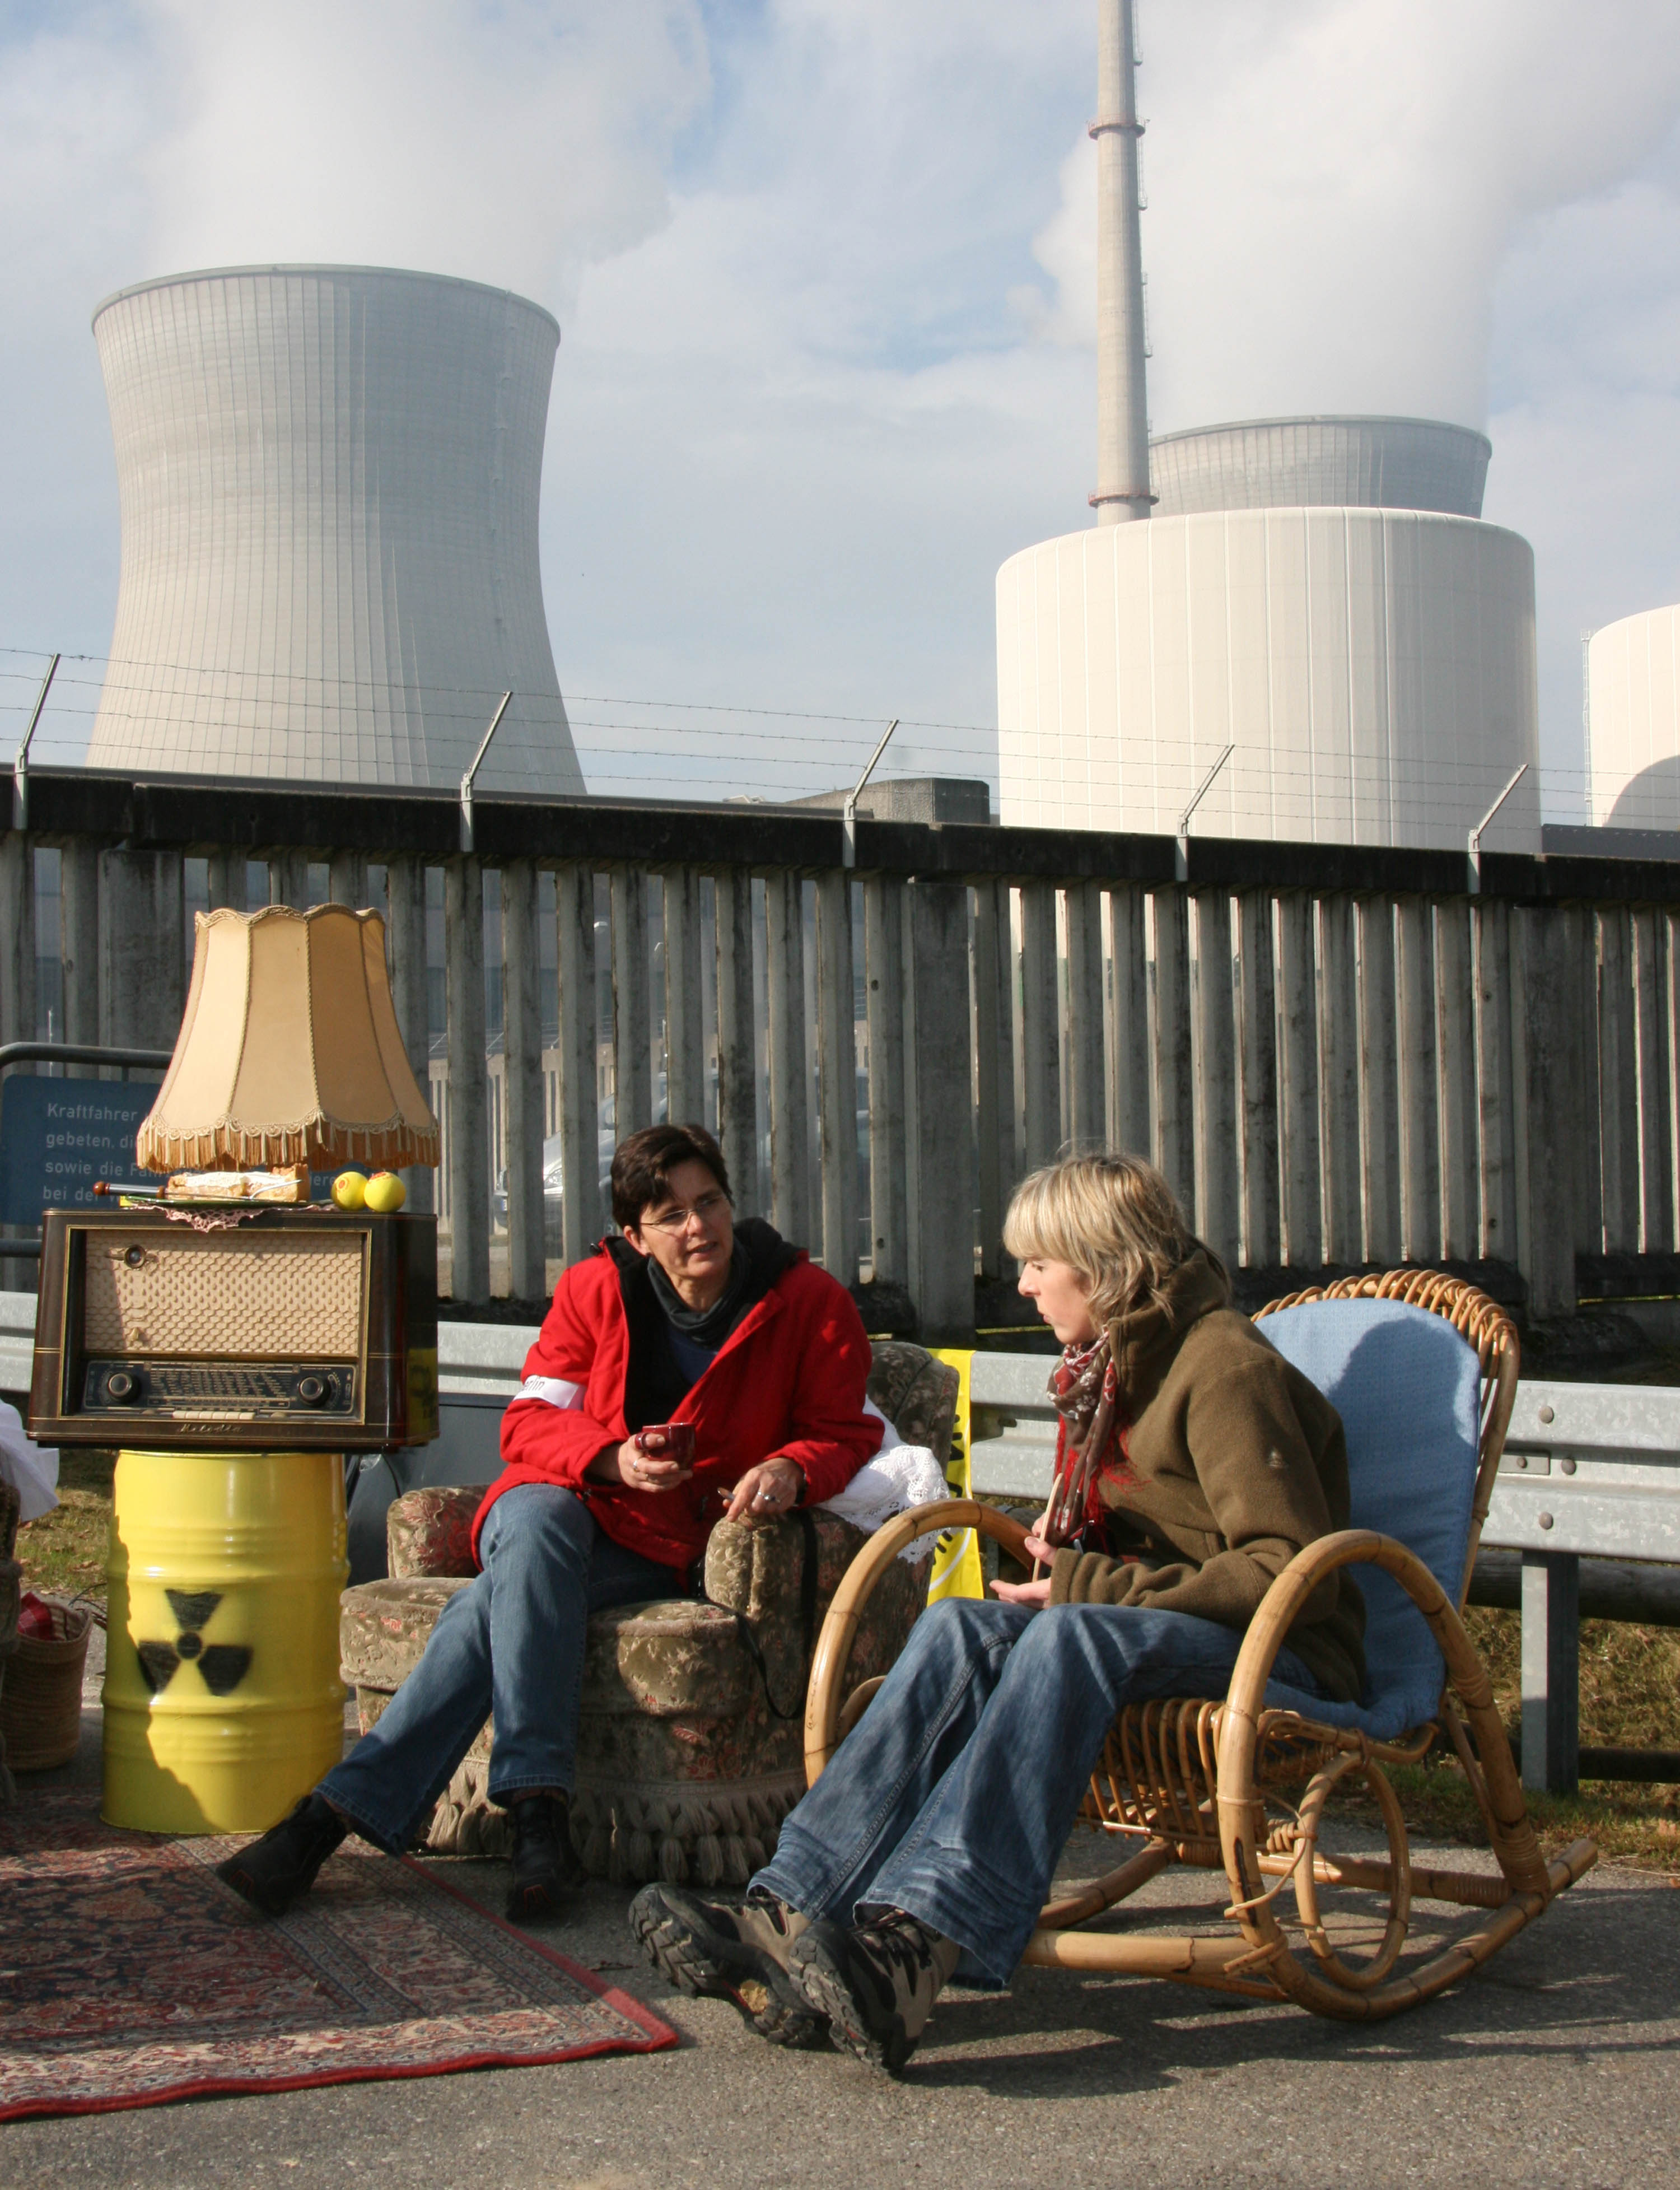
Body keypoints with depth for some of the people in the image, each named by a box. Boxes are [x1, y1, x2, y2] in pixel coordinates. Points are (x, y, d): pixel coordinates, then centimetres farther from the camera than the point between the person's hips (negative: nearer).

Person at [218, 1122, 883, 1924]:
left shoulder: (809, 1301, 1)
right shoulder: (594, 1289, 5)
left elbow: (846, 1431, 4)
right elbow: (528, 1422, 3)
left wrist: (792, 1469, -21)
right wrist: (611, 1457, -19)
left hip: (665, 1550, -2)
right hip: (563, 1507, 2)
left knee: (499, 1604, -30)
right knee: (535, 1524, -38)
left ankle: (336, 1812, -34)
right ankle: (537, 1811, -43)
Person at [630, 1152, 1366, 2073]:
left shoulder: (1226, 1368, -13)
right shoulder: (1108, 1366, 15)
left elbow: (1292, 1572, -19)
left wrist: (1090, 1588, -19)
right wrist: (1069, 1549, 4)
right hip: (1152, 1629, 7)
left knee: (1074, 1634, -36)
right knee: (959, 1628, -21)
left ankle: (918, 1940, -50)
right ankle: (792, 1912, -38)